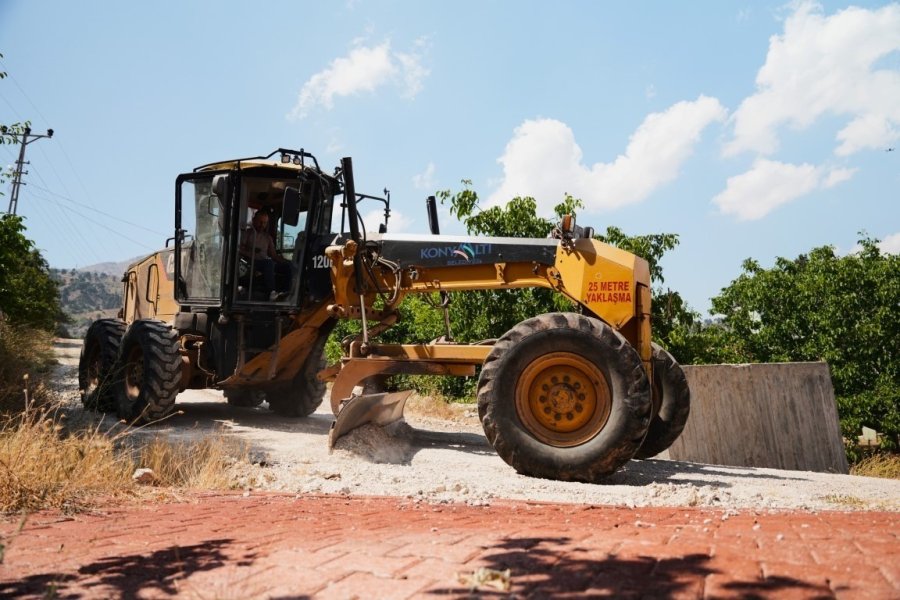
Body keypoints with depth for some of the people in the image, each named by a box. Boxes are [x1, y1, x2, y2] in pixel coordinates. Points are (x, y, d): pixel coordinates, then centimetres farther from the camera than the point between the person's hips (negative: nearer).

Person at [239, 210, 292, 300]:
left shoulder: (267, 237, 26)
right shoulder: (247, 233, 13)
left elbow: (274, 255, 17)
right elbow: (240, 250, 2)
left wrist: (285, 260, -2)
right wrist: (250, 254, -17)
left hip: (267, 264, 5)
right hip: (252, 262, -5)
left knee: (288, 265, -20)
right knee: (269, 262, -38)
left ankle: (287, 291, -38)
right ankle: (271, 292, -53)